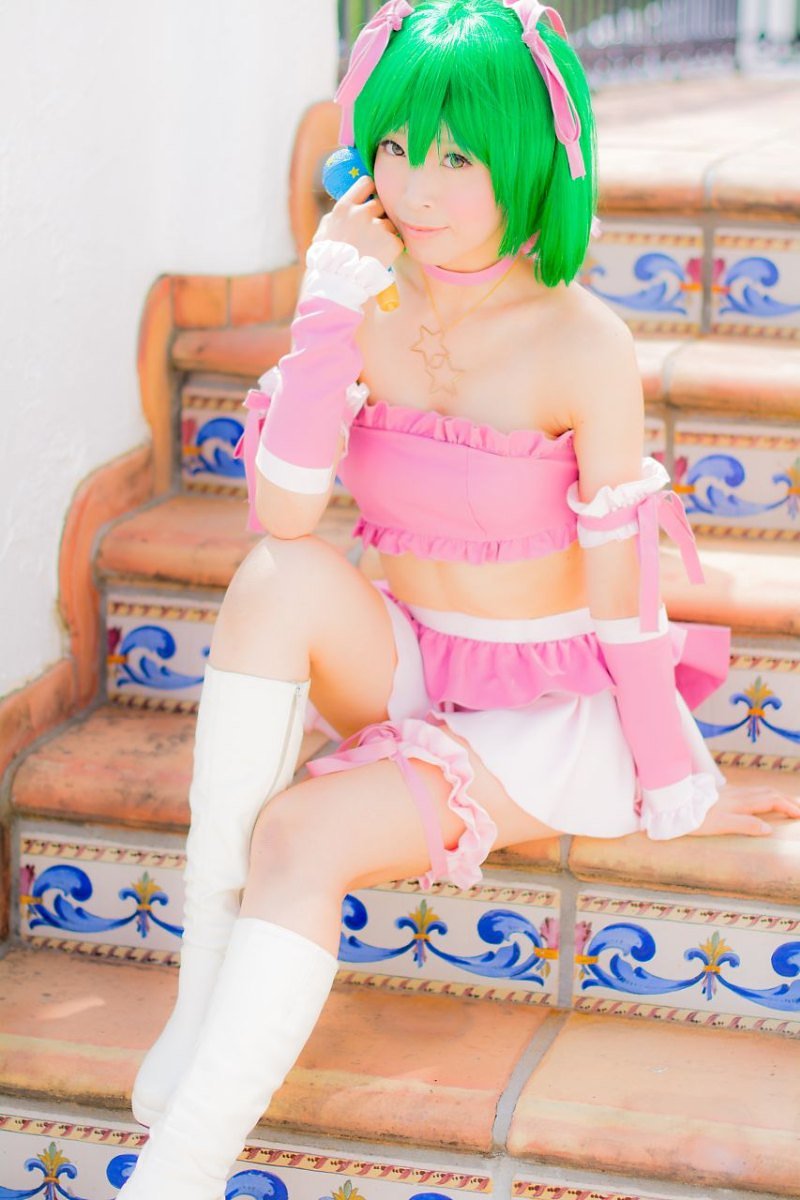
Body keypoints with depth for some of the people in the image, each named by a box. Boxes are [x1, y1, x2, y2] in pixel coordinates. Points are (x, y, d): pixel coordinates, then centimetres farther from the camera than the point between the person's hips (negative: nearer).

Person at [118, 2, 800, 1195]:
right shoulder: (366, 307, -6)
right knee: (277, 584, -28)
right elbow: (282, 515, -20)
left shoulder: (583, 348, -18)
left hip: (550, 715, -4)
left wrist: (673, 781, -3)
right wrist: (333, 303, -22)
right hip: (406, 672, 4)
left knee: (299, 840, -28)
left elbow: (621, 584, -10)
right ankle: (203, 987, -22)